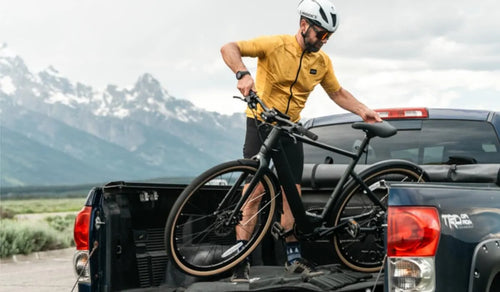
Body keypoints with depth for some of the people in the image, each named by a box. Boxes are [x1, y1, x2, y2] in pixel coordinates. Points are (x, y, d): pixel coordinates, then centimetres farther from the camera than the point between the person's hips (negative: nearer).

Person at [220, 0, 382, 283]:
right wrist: (243, 74, -41)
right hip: (261, 123, -5)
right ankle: (242, 260, -4)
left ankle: (294, 256, 17)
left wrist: (363, 110, -1)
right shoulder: (275, 45, -17)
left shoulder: (322, 61, -1)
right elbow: (229, 48, -23)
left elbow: (338, 92, 13)